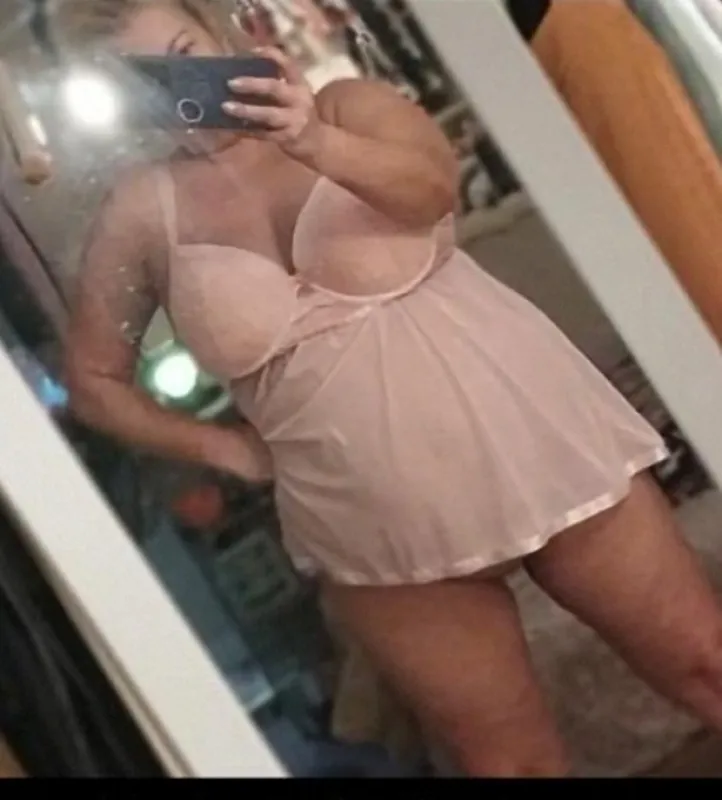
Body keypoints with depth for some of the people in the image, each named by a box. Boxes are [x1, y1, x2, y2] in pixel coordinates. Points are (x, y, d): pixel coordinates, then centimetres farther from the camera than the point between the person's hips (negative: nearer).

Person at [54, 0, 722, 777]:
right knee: (508, 755, 9)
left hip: (527, 436, 0)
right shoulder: (142, 212, 0)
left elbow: (434, 185, -22)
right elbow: (93, 376, 10)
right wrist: (222, 448, 3)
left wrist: (318, 144, -41)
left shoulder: (341, 108, -1)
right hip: (380, 529, 1)